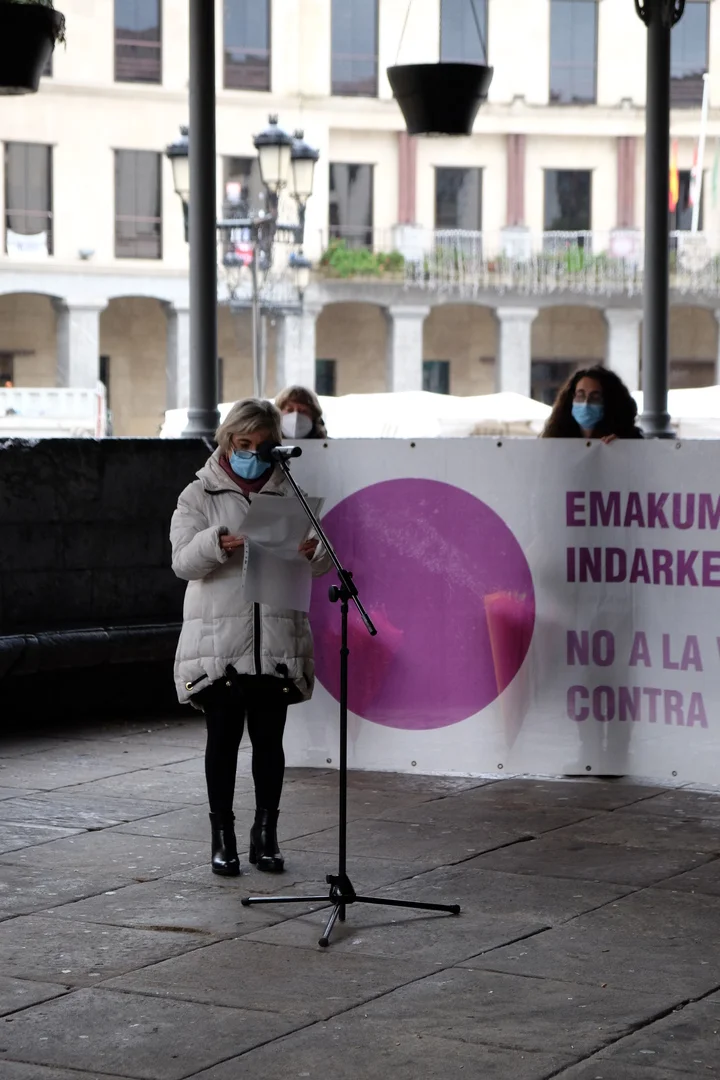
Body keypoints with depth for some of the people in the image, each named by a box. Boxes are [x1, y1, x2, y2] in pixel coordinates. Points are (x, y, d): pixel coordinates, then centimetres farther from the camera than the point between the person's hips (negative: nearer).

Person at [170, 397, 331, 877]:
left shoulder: (288, 495, 11)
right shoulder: (200, 496, 4)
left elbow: (321, 565, 7)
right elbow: (184, 562, -7)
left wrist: (313, 551, -18)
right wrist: (220, 543, -28)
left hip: (276, 643, 2)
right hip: (219, 640, -2)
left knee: (270, 740, 6)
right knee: (223, 738, 2)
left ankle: (266, 835, 15)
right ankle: (223, 837, 10)